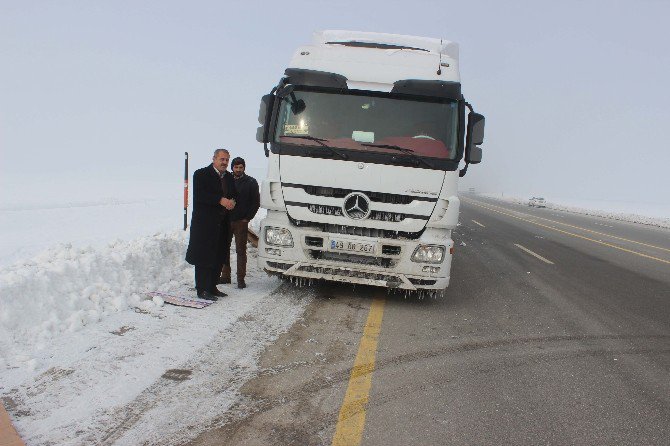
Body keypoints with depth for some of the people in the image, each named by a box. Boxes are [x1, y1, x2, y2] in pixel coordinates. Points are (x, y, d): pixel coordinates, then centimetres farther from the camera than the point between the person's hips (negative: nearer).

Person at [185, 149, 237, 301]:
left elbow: (234, 195, 20)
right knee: (204, 257, -4)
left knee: (219, 257, 9)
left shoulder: (229, 177, 15)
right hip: (205, 224, -7)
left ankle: (212, 287, 19)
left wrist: (232, 201, -4)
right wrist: (220, 200, -23)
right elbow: (199, 196, -17)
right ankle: (202, 289, 1)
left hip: (223, 224, 7)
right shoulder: (201, 174, -5)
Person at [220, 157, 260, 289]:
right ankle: (225, 276, 17)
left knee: (241, 251, -1)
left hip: (241, 222, -3)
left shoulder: (251, 183, 1)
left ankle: (241, 279, 2)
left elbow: (256, 202, 2)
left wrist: (247, 218, -4)